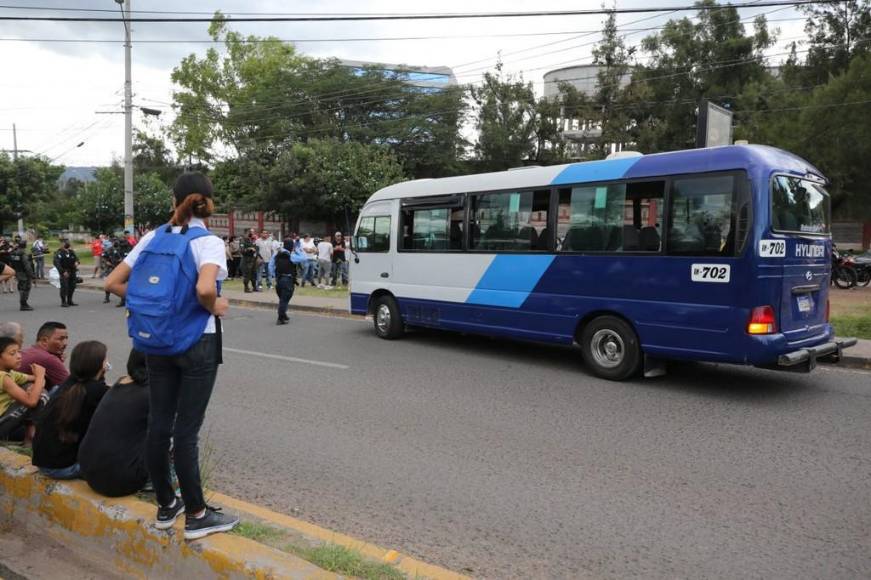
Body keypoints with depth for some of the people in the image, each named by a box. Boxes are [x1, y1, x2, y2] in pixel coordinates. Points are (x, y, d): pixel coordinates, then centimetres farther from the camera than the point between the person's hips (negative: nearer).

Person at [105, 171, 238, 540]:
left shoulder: (153, 238, 5)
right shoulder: (208, 242, -13)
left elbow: (112, 283, 5)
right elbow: (204, 289, -31)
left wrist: (149, 302, 10)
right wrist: (216, 308, -11)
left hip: (155, 346, 6)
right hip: (196, 344, -5)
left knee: (158, 425, 12)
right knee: (186, 430, 0)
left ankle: (166, 506, 27)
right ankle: (197, 516, 12)